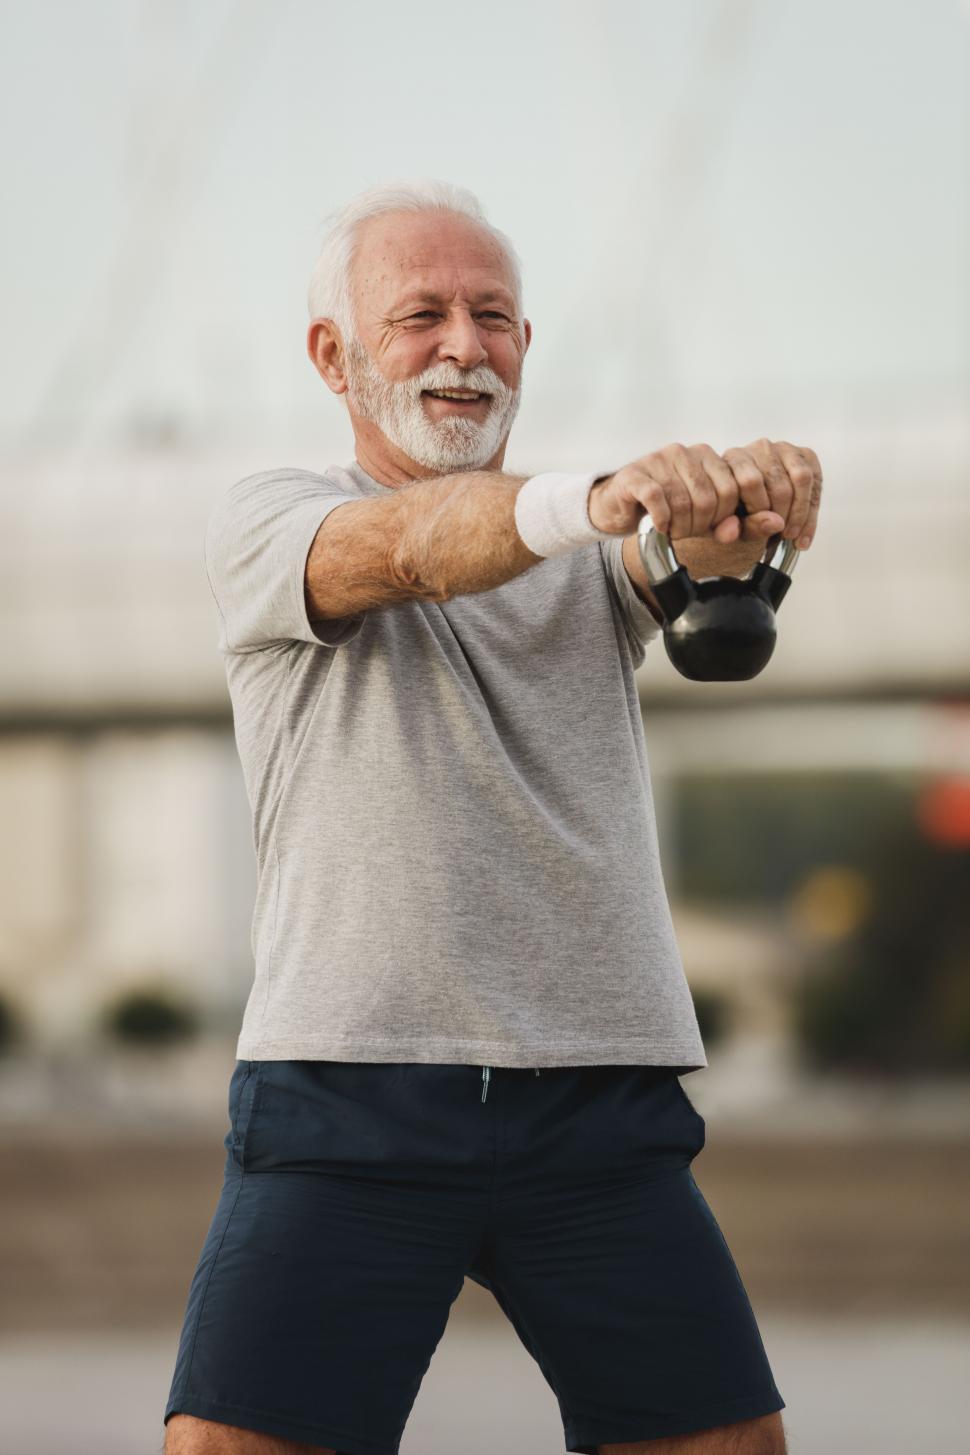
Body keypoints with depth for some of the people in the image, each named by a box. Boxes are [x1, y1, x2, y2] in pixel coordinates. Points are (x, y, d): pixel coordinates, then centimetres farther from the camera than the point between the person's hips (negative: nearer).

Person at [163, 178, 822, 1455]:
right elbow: (403, 548, -17)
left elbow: (688, 555, -8)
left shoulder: (599, 553, 17)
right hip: (347, 1102, -3)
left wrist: (741, 498, -34)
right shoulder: (267, 526, 6)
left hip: (599, 1107, 3)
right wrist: (594, 496, -38)